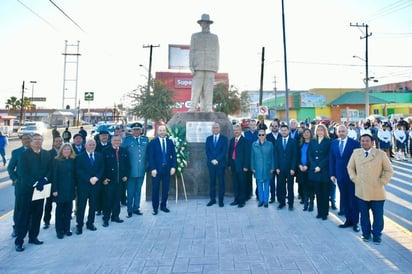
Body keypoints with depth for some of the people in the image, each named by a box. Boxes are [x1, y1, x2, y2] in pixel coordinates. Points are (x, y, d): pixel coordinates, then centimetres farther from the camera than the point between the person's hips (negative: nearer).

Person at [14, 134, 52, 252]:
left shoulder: (47, 154, 6)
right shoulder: (24, 155, -7)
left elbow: (49, 170, 3)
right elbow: (23, 173, -14)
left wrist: (43, 181, -14)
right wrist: (34, 183, -20)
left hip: (40, 189, 4)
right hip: (26, 190, -4)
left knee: (37, 214, 12)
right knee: (23, 215, 2)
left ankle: (33, 237, 25)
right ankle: (19, 241, 12)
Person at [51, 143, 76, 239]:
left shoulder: (73, 161, 5)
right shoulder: (57, 161, -5)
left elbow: (74, 174, 6)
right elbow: (54, 176, -8)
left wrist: (75, 186, 1)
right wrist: (54, 189, -12)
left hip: (70, 189, 3)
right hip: (60, 189, -3)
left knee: (68, 209, 9)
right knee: (60, 209, 6)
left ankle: (67, 228, 21)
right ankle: (59, 230, 16)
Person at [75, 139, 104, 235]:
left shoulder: (99, 156, 8)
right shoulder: (80, 157, -2)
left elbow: (102, 169, 4)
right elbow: (79, 171, -9)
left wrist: (96, 178, -12)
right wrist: (89, 179, -16)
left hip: (96, 184, 3)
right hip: (83, 185, -3)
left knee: (93, 205, 11)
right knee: (81, 206, 2)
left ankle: (90, 223, 23)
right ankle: (79, 225, 11)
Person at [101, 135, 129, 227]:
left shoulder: (124, 151, 9)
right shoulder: (106, 151, -4)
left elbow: (127, 164, 13)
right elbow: (103, 165, -6)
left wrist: (126, 175, 5)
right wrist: (104, 178, -11)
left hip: (120, 180, 4)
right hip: (109, 180, -4)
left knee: (117, 199, 11)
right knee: (108, 199, 0)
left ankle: (115, 216, 23)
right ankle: (106, 218, 11)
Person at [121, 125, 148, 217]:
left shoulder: (145, 139, 7)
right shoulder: (127, 139, -2)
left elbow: (148, 152, 11)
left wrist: (147, 164, 5)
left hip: (142, 169, 3)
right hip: (131, 170, -3)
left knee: (138, 190, 14)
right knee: (130, 191, 5)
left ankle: (136, 208, 26)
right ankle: (129, 209, 17)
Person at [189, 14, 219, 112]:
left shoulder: (215, 37, 14)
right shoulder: (195, 36, 10)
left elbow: (216, 53, 11)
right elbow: (192, 52, 4)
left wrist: (216, 68, 2)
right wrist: (191, 66, -8)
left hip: (210, 68, 2)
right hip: (198, 67, -2)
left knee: (208, 90, -4)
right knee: (196, 89, -9)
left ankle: (207, 110, -3)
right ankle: (192, 109, -6)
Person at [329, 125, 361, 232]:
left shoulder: (355, 143, -8)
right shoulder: (334, 143, 5)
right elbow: (332, 159, 7)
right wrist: (332, 174, 3)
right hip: (340, 175, 4)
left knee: (354, 199, 6)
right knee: (344, 199, 11)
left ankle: (355, 222, 18)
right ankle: (348, 220, 23)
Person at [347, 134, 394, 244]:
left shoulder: (381, 154, -5)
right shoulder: (356, 153, 4)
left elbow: (389, 170, 1)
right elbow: (350, 167, 14)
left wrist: (382, 182, -5)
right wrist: (354, 179, 5)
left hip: (377, 192, -2)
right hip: (361, 191, 2)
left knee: (378, 215, 7)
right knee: (364, 214, 11)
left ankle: (377, 235, 24)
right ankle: (366, 233, 27)